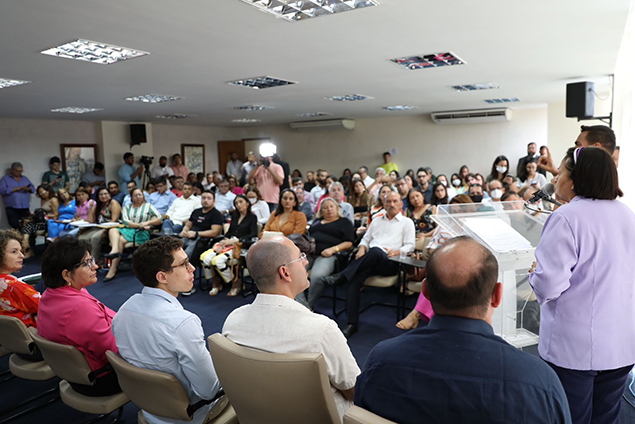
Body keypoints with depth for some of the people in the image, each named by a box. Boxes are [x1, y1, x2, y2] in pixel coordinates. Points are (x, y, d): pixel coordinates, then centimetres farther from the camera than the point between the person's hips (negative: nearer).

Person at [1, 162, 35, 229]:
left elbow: (33, 188, 14)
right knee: (15, 226, -13)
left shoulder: (25, 178, 20)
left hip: (25, 208, 3)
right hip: (12, 208, -3)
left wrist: (28, 189, -9)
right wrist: (15, 189, -13)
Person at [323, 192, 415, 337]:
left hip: (389, 263, -4)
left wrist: (397, 252, -14)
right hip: (370, 262, 4)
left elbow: (410, 246, 6)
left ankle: (341, 276, -33)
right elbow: (366, 239, 26)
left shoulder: (407, 222, 16)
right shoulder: (376, 221, 31)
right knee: (355, 279, -28)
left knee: (376, 252, -40)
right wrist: (362, 249, 3)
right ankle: (352, 324, -28)